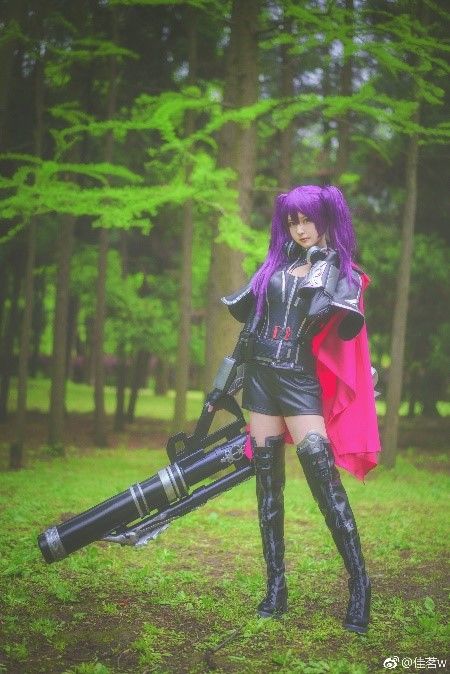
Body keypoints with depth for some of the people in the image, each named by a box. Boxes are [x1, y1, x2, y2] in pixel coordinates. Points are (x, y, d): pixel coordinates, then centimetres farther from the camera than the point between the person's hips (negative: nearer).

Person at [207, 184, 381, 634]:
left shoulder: (341, 272, 2)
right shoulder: (276, 264, 13)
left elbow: (348, 330, -14)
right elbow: (244, 311, 19)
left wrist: (323, 268, -14)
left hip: (300, 381, -4)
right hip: (261, 377, 5)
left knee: (323, 477, -17)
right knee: (267, 481, 3)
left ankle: (358, 582, -11)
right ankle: (276, 584, 8)